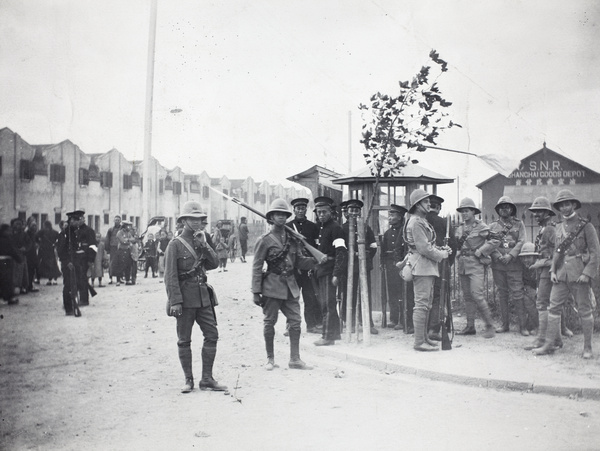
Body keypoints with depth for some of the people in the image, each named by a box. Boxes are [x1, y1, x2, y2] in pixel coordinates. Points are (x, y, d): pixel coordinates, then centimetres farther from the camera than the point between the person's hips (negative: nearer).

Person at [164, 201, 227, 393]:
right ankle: (188, 380, 14)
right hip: (185, 298, -5)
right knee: (184, 340, 3)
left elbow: (214, 264, 4)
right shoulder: (175, 244, -6)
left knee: (212, 335, 3)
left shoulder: (203, 240, 11)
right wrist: (175, 301, -15)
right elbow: (170, 276, -10)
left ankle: (207, 379, 11)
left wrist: (205, 244, -8)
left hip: (203, 296, 6)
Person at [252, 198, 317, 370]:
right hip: (272, 286, -5)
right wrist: (256, 292, -9)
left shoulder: (292, 239, 11)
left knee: (295, 321, 3)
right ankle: (270, 359, 19)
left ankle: (295, 359, 12)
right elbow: (257, 267, -5)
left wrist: (314, 260, -7)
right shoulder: (265, 240, -5)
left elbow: (299, 261, 13)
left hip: (291, 286, 5)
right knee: (269, 322, 4)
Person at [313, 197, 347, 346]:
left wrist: (336, 274, -24)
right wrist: (314, 266, 17)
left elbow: (341, 252, -19)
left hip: (330, 270, -9)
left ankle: (328, 336, -1)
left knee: (327, 304, -7)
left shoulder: (335, 227, -12)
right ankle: (335, 332, 25)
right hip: (321, 270, 9)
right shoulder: (320, 228, 15)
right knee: (324, 302, 15)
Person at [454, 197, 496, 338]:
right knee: (467, 296, 9)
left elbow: (492, 242, -9)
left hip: (476, 264, -7)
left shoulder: (481, 227, -4)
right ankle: (470, 326, 16)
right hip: (462, 265, 7)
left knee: (477, 294, -15)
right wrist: (458, 253, 9)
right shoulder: (459, 229, 15)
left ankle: (489, 326, -6)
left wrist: (478, 252, -13)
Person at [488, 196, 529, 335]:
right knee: (502, 295, 8)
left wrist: (510, 255, -15)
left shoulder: (519, 224, 8)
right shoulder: (493, 226, 12)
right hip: (498, 265, 2)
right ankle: (505, 324, 16)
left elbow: (522, 242, -2)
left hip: (514, 264, -2)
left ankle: (523, 325, 1)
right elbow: (490, 244, 4)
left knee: (517, 295, -5)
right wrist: (498, 256, -13)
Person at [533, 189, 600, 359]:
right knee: (554, 307, 2)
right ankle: (549, 345, 7)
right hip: (561, 275, 5)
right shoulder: (558, 228, 13)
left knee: (585, 311, 3)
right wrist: (553, 271, 7)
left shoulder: (586, 226, -3)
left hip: (579, 274, -5)